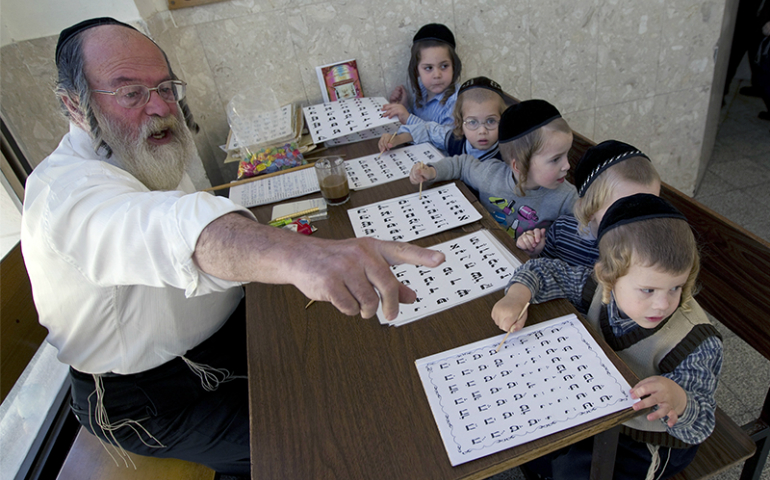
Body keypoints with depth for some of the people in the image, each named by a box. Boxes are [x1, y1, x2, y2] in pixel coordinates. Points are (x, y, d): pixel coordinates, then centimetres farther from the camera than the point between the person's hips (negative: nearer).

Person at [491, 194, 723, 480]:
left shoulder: (695, 343, -33)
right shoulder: (603, 287, -22)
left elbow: (699, 428, -27)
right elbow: (543, 271, -9)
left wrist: (677, 400, -50)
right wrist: (517, 296, -29)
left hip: (647, 442, -4)